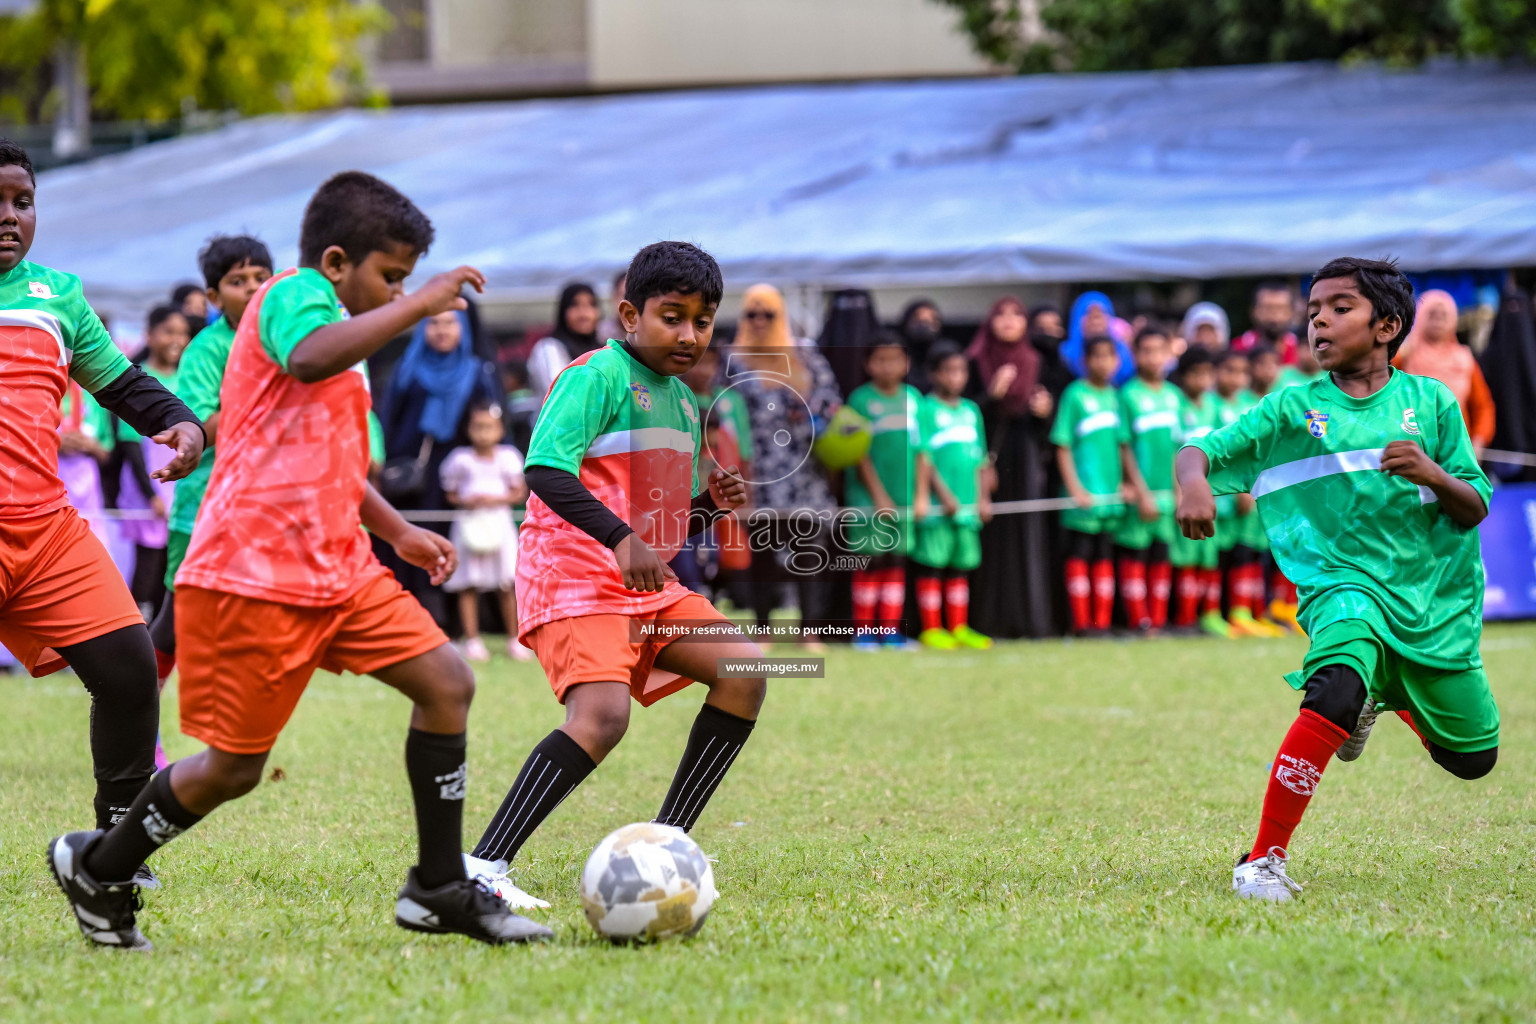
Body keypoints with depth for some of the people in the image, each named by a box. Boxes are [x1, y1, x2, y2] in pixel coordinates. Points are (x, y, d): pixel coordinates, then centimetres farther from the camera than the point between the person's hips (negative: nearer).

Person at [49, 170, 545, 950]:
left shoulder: (332, 323, 23)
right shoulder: (294, 294, -8)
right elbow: (309, 358, -34)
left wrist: (397, 531, 37)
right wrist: (417, 305, -28)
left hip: (334, 566, 10)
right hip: (253, 572, -10)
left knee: (446, 681, -2)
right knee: (234, 767, -3)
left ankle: (439, 888, 4)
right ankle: (98, 871, 19)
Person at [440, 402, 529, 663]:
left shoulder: (508, 458, 2)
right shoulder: (460, 460, -2)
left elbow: (519, 492, 3)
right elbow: (451, 494, 5)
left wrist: (496, 500, -13)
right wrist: (466, 501, -15)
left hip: (499, 522, 1)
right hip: (469, 523, -1)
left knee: (508, 585, -1)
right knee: (468, 586, -2)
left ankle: (515, 640, 10)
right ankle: (472, 640, 4)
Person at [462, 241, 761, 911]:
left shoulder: (682, 401, 21)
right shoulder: (598, 375, -7)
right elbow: (546, 467, -24)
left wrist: (712, 504, 6)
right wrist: (620, 540, -32)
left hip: (646, 586, 9)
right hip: (574, 577, -9)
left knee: (743, 670, -4)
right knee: (602, 715, -27)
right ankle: (482, 868, -26)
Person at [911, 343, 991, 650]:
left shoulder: (971, 410, 15)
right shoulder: (924, 410, -4)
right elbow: (923, 457, -9)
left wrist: (983, 498, 10)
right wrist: (944, 495, -16)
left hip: (967, 506, 6)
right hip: (938, 508, -6)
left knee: (961, 567, 10)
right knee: (931, 567, -1)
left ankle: (959, 628, 17)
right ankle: (931, 628, 3)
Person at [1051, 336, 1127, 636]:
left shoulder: (1114, 397, 11)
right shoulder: (1076, 395, -5)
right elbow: (1063, 447, -7)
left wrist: (1123, 483, 10)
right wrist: (1075, 488, -13)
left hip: (1111, 495, 6)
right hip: (1084, 495, -6)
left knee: (1104, 557, 8)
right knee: (1080, 555, -3)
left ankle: (1102, 622, 11)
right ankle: (1081, 622, -1)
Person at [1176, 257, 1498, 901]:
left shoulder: (1430, 402, 4)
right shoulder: (1292, 410, 2)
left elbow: (1475, 510, 4)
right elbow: (1200, 452, -2)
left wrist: (1433, 475, -18)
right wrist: (1194, 483, -26)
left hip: (1435, 595, 3)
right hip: (1345, 583, -3)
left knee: (1473, 759, 14)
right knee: (1336, 689, -35)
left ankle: (1389, 697, 47)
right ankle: (1264, 858, -27)